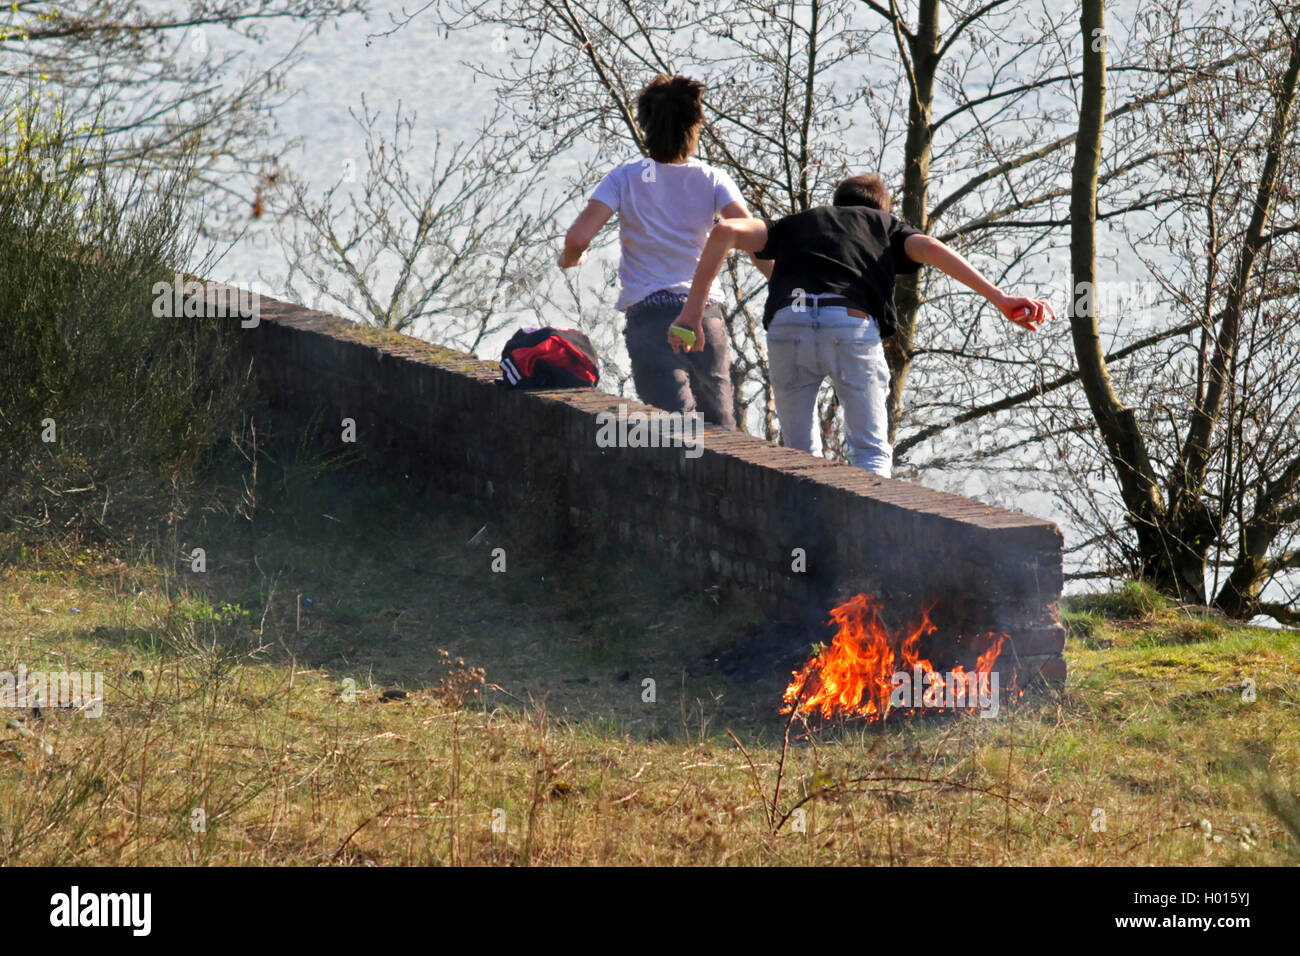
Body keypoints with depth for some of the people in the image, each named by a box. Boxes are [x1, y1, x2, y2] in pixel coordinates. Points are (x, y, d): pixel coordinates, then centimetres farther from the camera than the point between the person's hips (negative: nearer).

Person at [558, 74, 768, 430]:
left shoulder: (625, 178, 0)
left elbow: (578, 237, -11)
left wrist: (570, 259, 12)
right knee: (719, 425, 12)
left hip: (648, 315, -2)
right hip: (705, 316, 2)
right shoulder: (712, 180, 3)